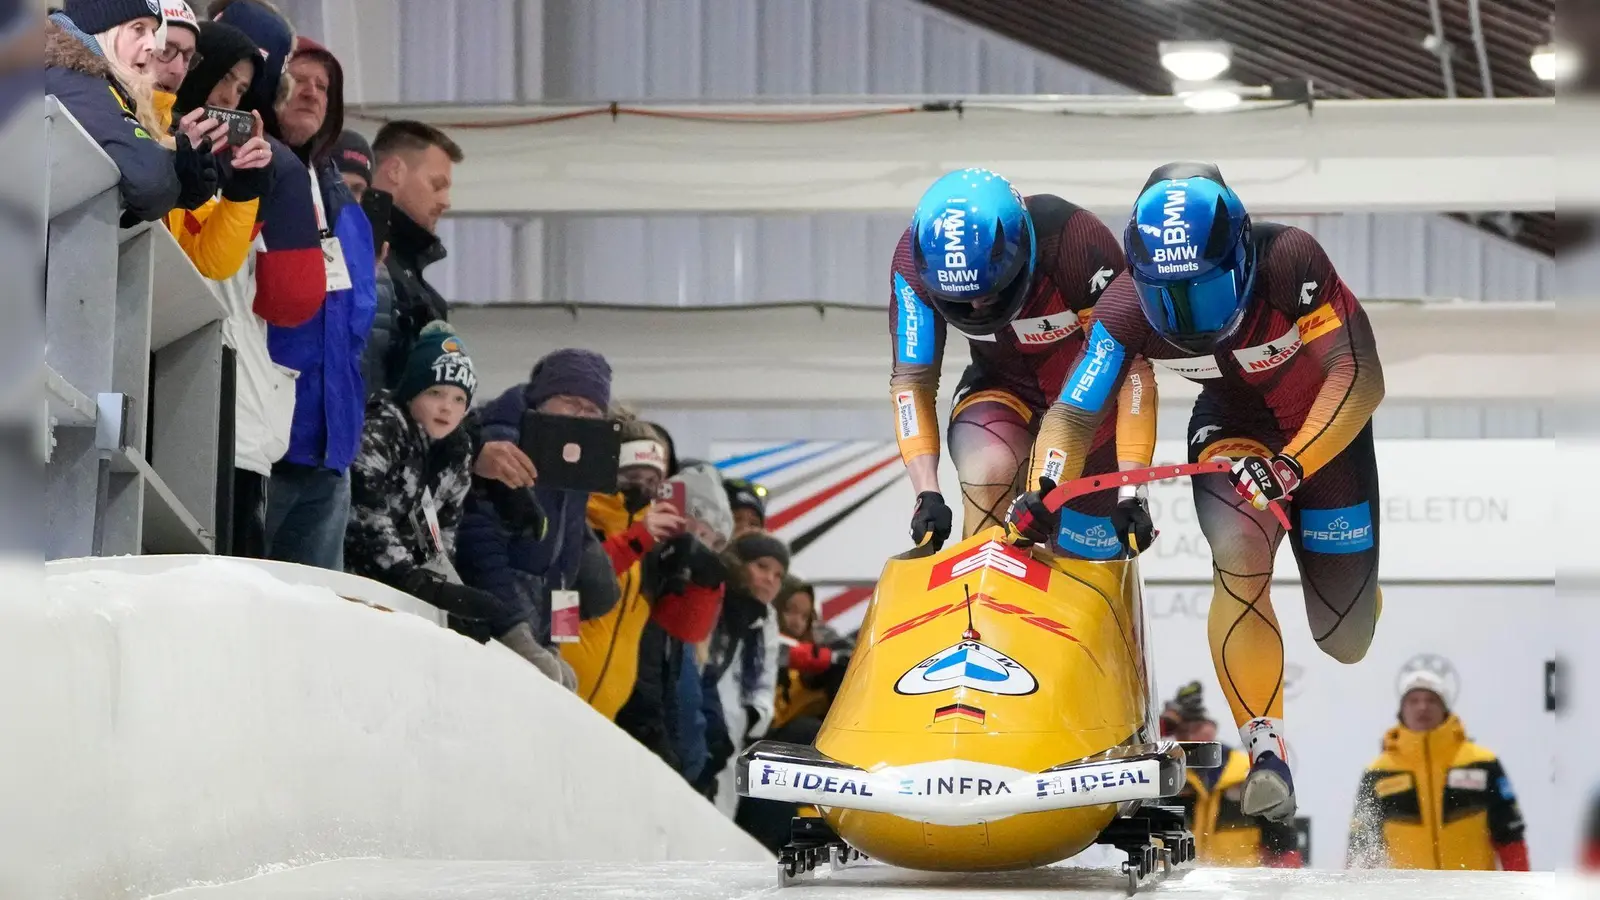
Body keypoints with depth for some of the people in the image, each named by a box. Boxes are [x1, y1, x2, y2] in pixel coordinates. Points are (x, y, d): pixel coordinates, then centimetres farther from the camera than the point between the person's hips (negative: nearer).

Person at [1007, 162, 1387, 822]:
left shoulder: (1290, 261, -34)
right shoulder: (1128, 309, -24)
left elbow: (1360, 379, -33)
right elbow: (1072, 416, -17)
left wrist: (1291, 466, -44)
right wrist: (1042, 496, -35)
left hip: (1327, 427, -1)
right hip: (1232, 426, 1)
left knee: (1345, 643, 3)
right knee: (1239, 554, -32)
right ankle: (1265, 749, -21)